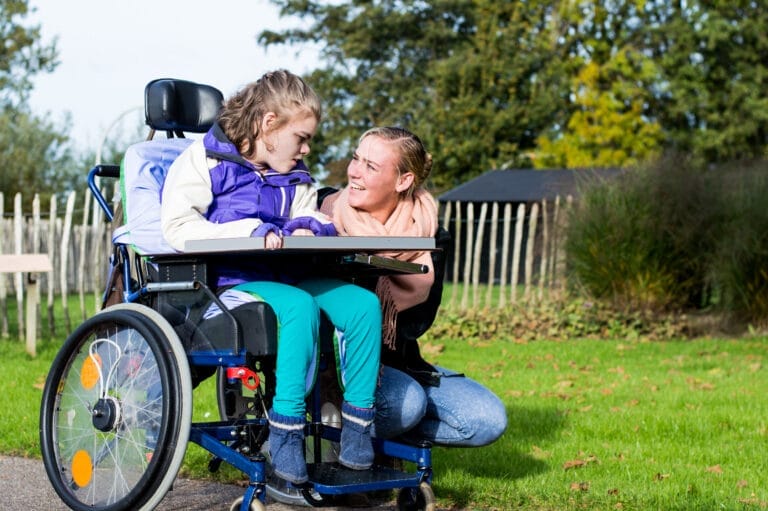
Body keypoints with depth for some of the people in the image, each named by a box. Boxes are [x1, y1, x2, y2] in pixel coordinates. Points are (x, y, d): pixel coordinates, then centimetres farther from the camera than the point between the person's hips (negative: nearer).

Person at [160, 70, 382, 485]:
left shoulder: (294, 178, 23)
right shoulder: (204, 161, 1)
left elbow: (313, 221, 18)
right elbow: (177, 227, -11)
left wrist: (307, 229, -9)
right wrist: (251, 233, -21)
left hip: (284, 276, 7)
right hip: (226, 281, -7)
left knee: (363, 303, -18)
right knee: (300, 306, -37)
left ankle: (356, 427, -15)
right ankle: (285, 433, -34)